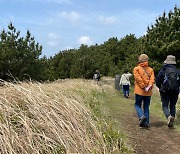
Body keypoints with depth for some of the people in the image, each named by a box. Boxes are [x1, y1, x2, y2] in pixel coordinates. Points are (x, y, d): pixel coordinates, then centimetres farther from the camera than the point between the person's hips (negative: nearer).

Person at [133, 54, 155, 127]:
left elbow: (139, 79, -13)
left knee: (137, 105, 9)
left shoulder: (136, 69, -2)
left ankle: (142, 116, -16)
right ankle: (146, 122, 10)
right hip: (149, 92, 4)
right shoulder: (151, 69, 9)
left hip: (139, 91, -3)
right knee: (146, 107, 12)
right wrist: (149, 86, -13)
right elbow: (152, 79, -5)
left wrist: (144, 87, -12)